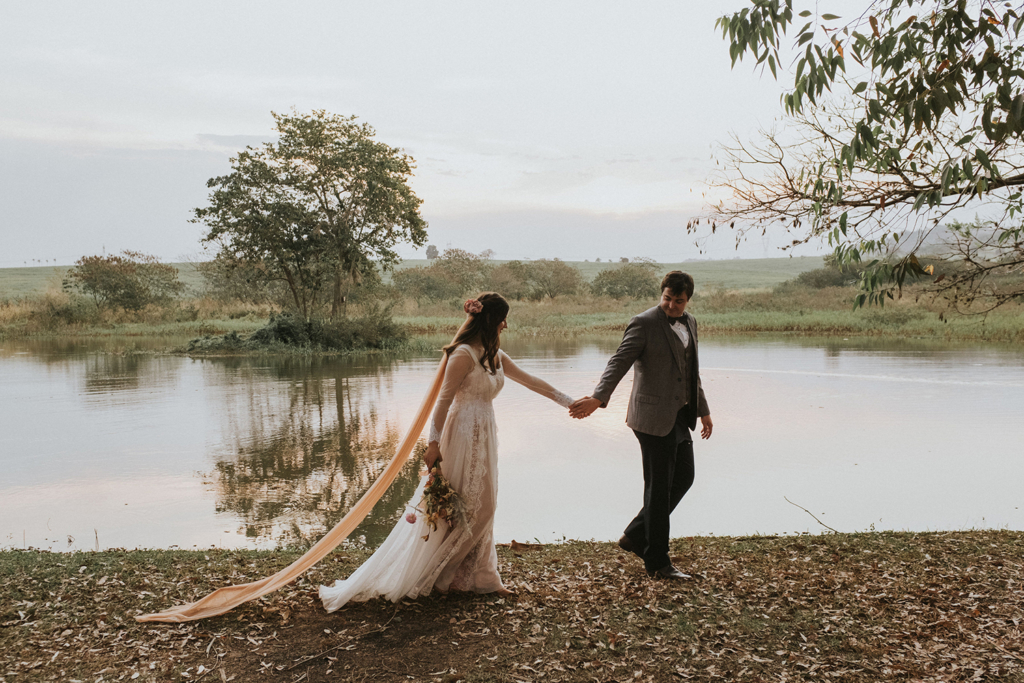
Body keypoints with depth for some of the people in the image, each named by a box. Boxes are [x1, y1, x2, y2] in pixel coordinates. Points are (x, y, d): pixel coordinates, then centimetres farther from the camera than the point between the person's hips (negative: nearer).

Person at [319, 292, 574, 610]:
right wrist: (434, 443, -16)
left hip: (483, 435, 9)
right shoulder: (464, 355, -15)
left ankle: (477, 578, 20)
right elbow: (444, 399, -15)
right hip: (463, 435, -9)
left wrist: (570, 402, 17)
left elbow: (532, 382, 16)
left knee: (481, 507, 11)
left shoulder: (495, 356, 11)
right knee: (463, 509, -3)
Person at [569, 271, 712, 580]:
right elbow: (619, 362, -21)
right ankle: (657, 562, 12)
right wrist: (598, 398, -34)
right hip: (654, 418, -8)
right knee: (659, 488, -1)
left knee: (683, 478, 13)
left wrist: (702, 410, 25)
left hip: (680, 416, 8)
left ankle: (636, 536, 25)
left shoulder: (689, 323, 12)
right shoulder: (644, 323, -12)